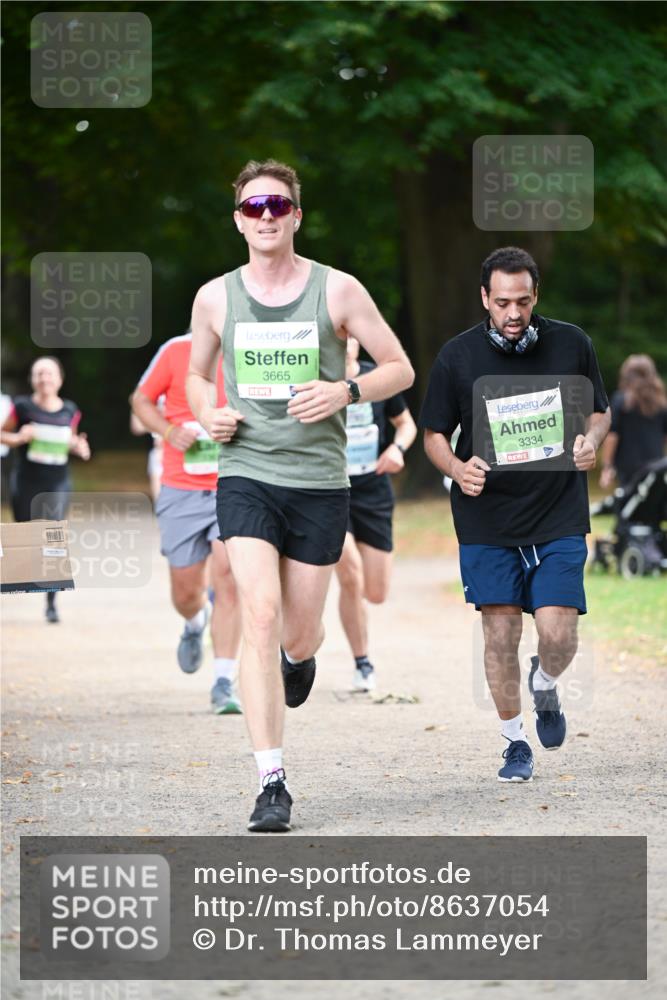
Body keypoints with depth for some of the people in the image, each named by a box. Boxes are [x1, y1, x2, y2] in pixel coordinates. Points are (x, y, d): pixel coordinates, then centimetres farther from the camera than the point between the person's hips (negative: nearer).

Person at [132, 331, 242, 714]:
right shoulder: (177, 351, -2)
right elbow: (142, 399, 9)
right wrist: (170, 431, -10)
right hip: (182, 491, 0)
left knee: (227, 575, -16)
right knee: (185, 591, 4)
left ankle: (224, 684, -10)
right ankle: (196, 624, 44)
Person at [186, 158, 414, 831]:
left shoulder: (337, 290, -1)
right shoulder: (215, 298, 5)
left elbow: (400, 369, 4)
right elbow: (197, 375, 21)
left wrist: (346, 392, -15)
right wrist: (207, 414, -1)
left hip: (318, 481, 0)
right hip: (245, 476, 0)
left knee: (298, 636, 7)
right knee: (259, 617, -18)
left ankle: (300, 654, 49)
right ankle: (271, 783, -17)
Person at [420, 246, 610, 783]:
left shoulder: (571, 343, 0)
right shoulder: (457, 356, -3)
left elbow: (600, 411, 14)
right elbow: (434, 434, 6)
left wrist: (592, 441, -9)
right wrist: (457, 468, -14)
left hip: (559, 515, 0)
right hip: (487, 521, 0)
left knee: (559, 634, -9)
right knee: (500, 635, 0)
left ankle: (545, 686, 26)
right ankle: (515, 742, 19)